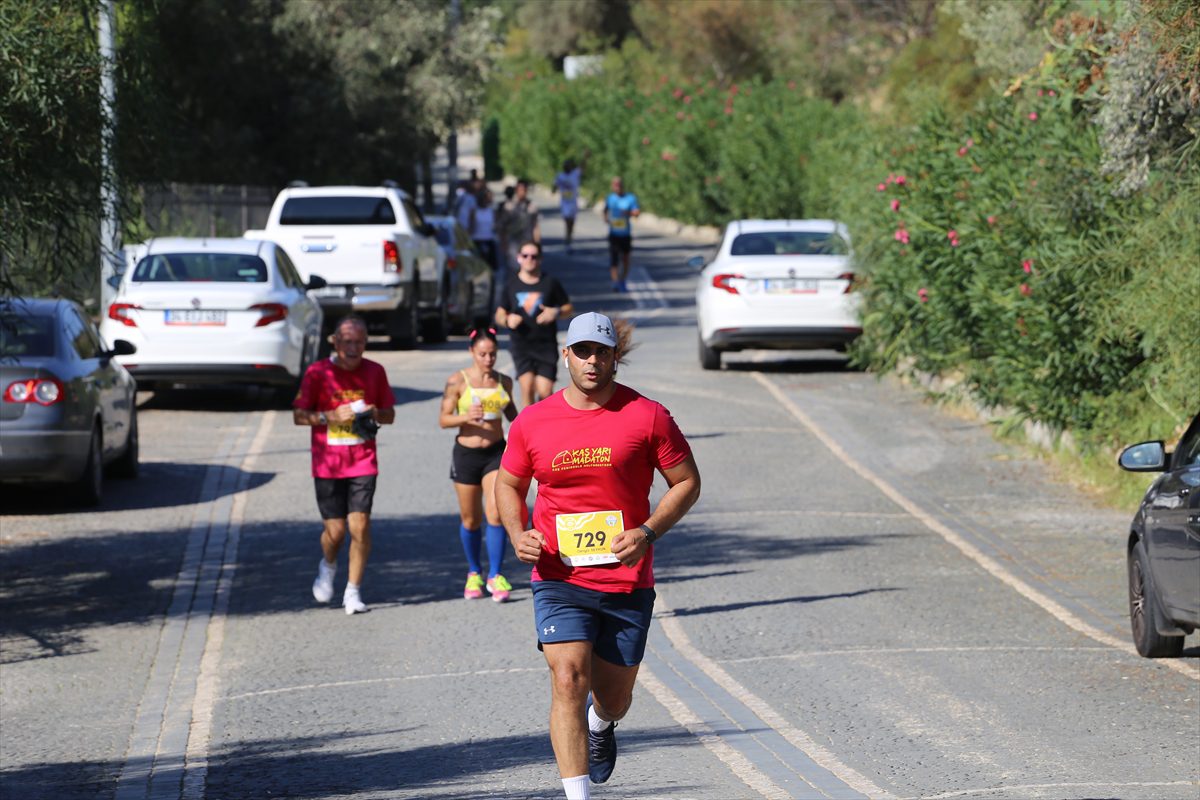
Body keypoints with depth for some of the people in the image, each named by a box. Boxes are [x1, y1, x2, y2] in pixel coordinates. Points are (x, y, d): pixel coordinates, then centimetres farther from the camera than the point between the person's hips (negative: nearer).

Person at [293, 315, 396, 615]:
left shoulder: (374, 372, 5)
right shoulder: (317, 373, -3)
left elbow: (390, 414, 14)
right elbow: (299, 416, -2)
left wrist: (375, 413, -9)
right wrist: (332, 416, -17)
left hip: (363, 461, 1)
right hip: (327, 463, -1)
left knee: (360, 524, -10)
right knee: (335, 528, -2)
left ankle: (354, 590, 1)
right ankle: (328, 565, 33)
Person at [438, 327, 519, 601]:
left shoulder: (503, 381, 4)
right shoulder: (458, 381, -6)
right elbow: (444, 419, -7)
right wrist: (466, 416, -25)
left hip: (496, 452, 1)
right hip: (466, 453, -1)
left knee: (496, 514, -14)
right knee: (470, 519, 9)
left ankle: (495, 576, -8)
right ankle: (474, 573, 29)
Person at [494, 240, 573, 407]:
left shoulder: (550, 283, 1)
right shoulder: (511, 285, 4)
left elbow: (568, 307, 9)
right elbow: (499, 315, 11)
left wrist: (556, 312, -13)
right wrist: (507, 320, -12)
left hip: (546, 344, 0)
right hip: (521, 344, 0)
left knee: (545, 391, -5)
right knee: (527, 385, -16)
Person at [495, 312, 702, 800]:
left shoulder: (646, 417, -4)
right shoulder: (532, 423, 0)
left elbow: (687, 482, 2)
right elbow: (508, 484, 15)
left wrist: (647, 532, -13)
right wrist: (518, 536, -4)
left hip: (628, 581, 0)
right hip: (559, 578, 0)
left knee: (613, 699, 13)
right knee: (568, 681, -18)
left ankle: (601, 723, 51)